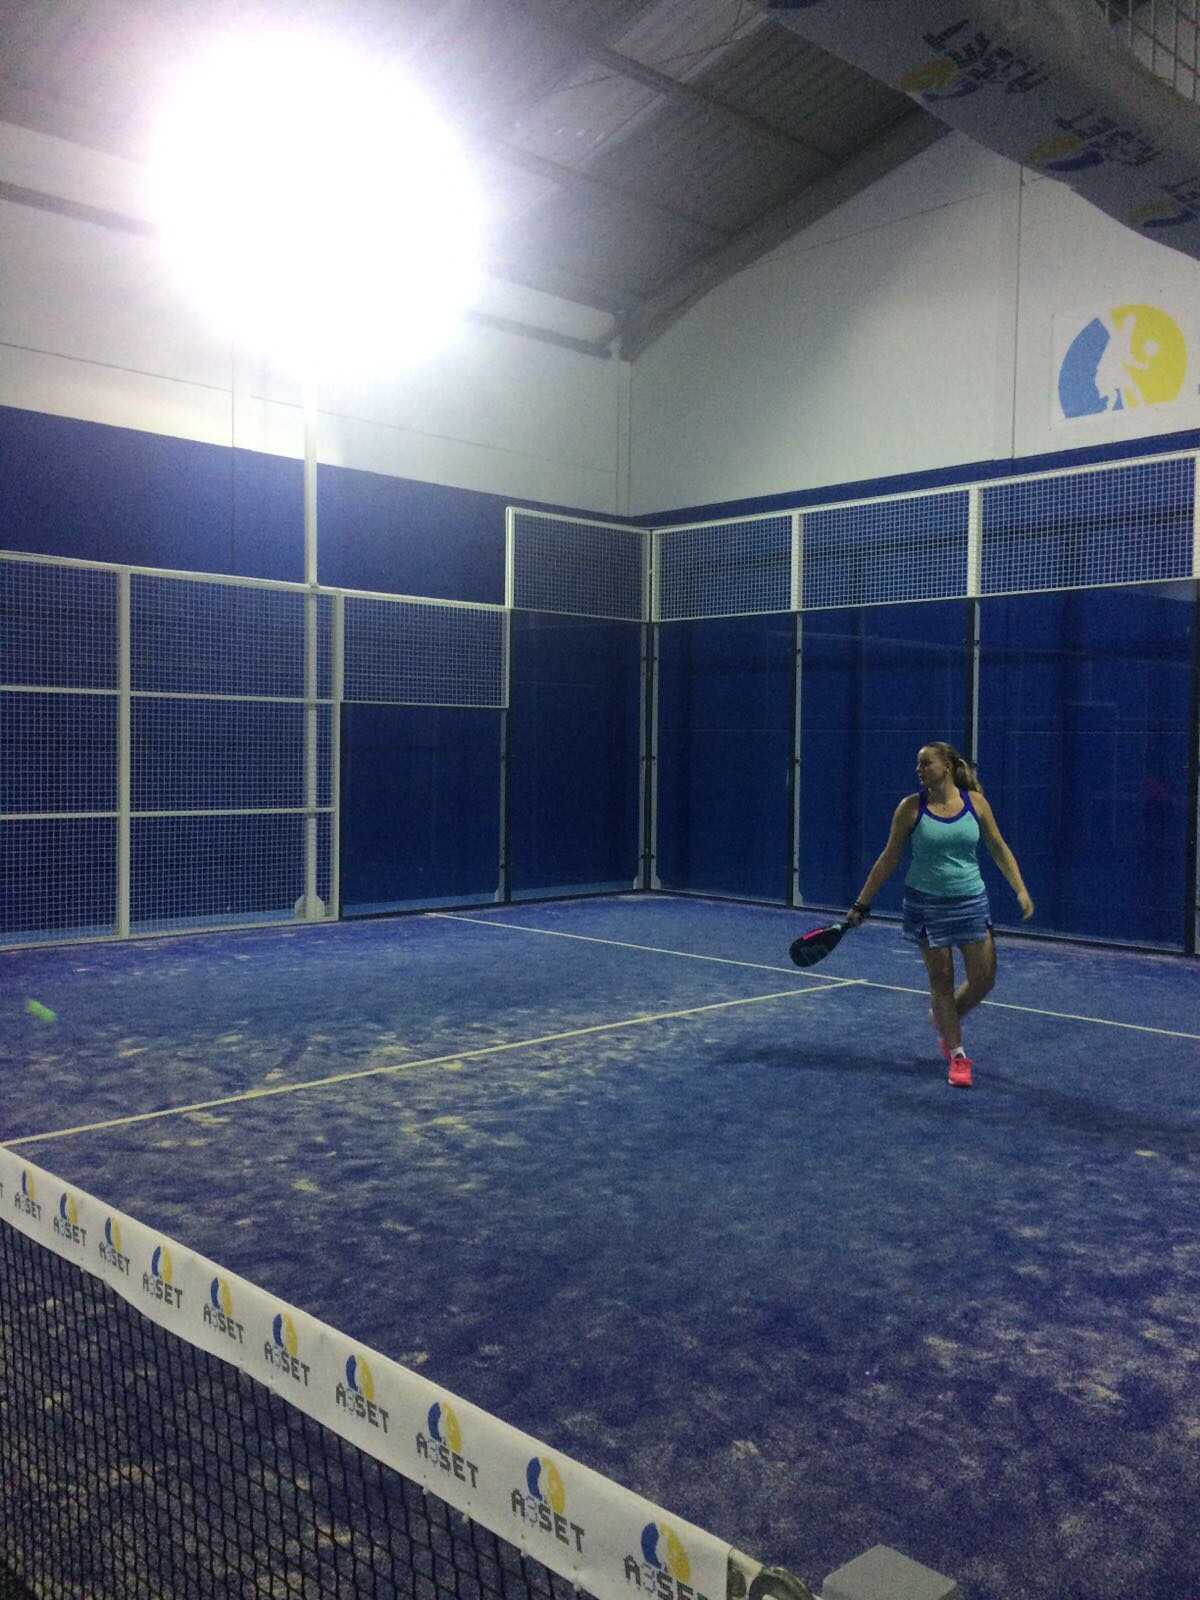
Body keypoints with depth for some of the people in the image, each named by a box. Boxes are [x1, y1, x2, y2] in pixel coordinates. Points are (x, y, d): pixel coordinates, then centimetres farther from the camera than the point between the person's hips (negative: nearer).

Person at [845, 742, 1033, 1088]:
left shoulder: (975, 802, -2)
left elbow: (999, 849, 7)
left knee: (983, 979, 3)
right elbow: (889, 859, 0)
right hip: (927, 904, -2)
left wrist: (1020, 889, -3)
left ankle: (943, 1018, 33)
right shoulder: (911, 807, -6)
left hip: (971, 902, 2)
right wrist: (861, 904, 0)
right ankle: (957, 1056, 19)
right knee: (941, 981, 3)